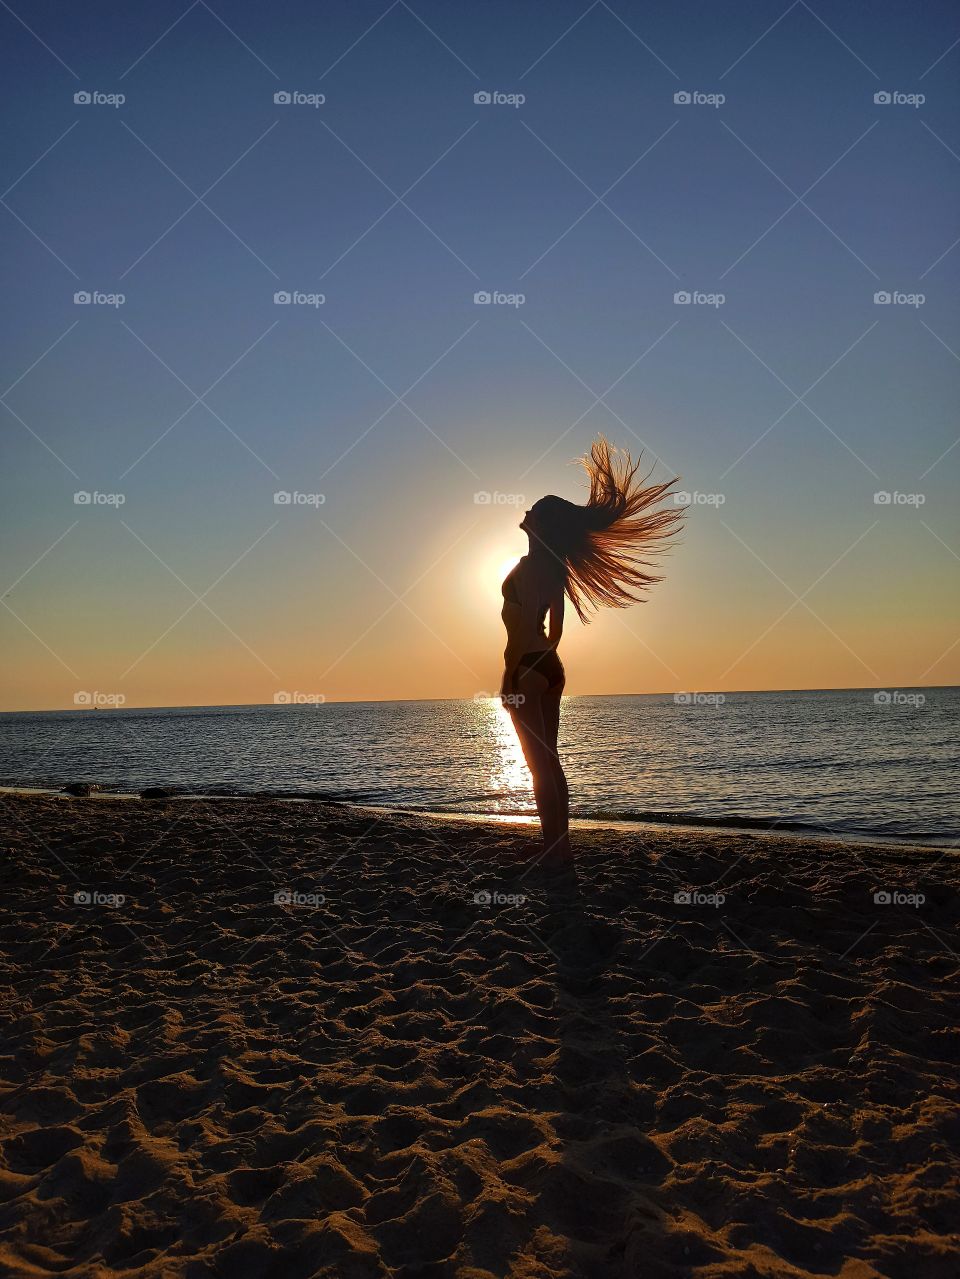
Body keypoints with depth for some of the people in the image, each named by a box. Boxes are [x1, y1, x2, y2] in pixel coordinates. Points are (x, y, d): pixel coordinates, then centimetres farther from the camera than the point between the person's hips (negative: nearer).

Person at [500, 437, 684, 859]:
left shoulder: (529, 565, -12)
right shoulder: (557, 568, 15)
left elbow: (524, 624, -19)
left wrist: (510, 677, -18)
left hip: (527, 668, -9)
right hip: (551, 667, 9)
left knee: (539, 764, -7)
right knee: (549, 761, 12)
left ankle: (553, 851, -4)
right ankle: (559, 845, 17)